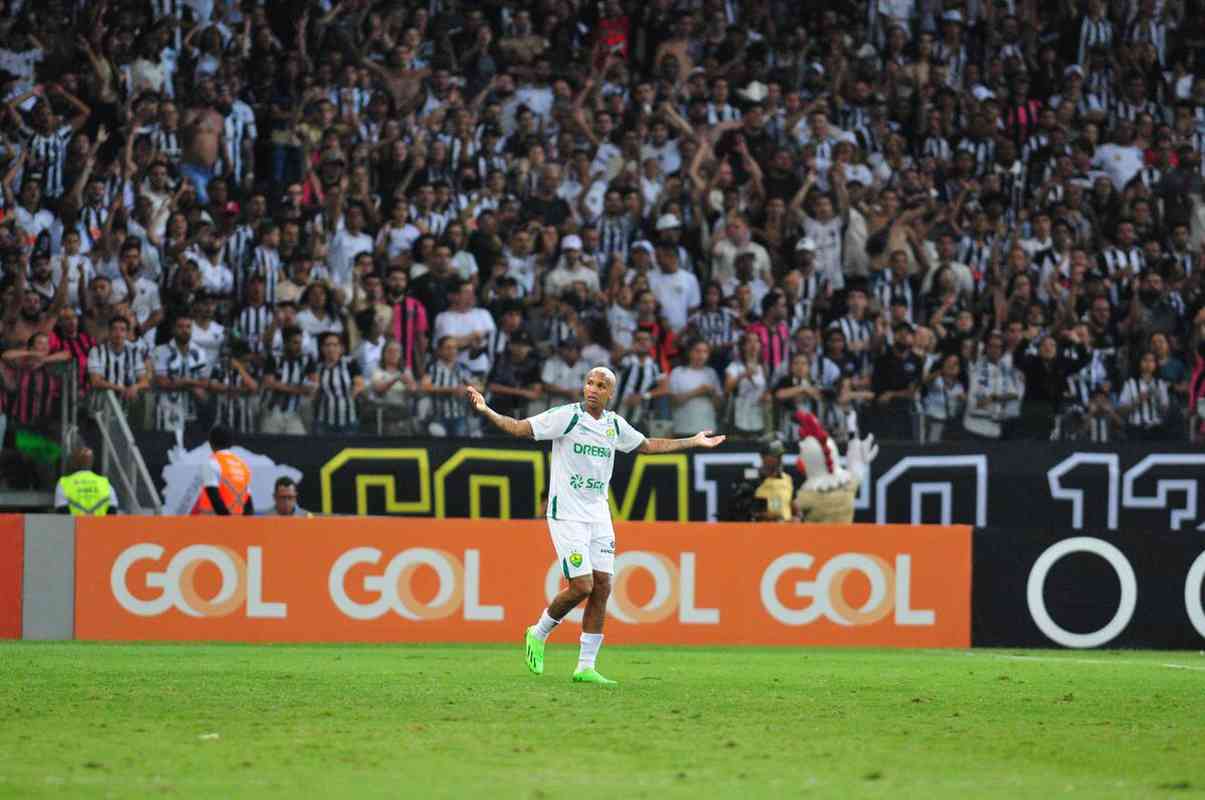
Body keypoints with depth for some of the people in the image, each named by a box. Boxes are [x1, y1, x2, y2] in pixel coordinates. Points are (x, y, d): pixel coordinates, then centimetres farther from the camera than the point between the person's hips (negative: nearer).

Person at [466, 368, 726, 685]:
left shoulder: (615, 425, 8)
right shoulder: (566, 416, -9)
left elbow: (649, 445, 26)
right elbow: (518, 427, -13)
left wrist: (693, 442, 29)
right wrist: (486, 412, -29)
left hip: (599, 516, 6)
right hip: (567, 514, -6)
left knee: (602, 587, -1)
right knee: (582, 586, -13)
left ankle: (586, 667, 5)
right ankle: (538, 635, 13)